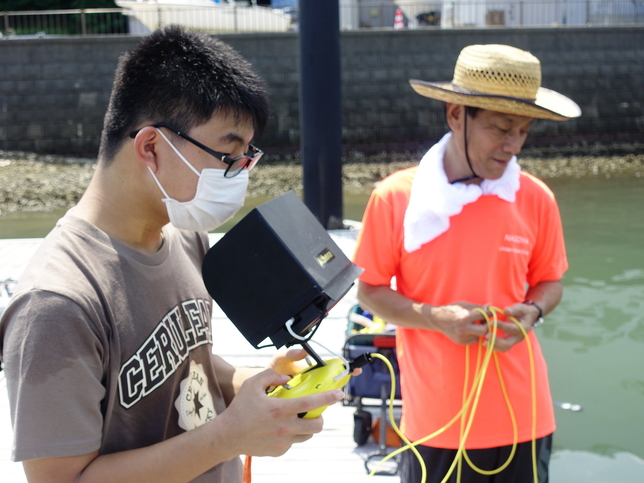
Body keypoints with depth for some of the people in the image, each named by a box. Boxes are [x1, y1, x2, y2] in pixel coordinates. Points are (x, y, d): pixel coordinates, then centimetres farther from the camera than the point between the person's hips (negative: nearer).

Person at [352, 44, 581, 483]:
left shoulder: (537, 199, -3)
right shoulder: (395, 198, -9)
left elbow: (549, 282, 11)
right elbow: (370, 291, 0)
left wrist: (533, 312, -11)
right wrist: (435, 318, -16)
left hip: (521, 415, 2)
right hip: (435, 419, -2)